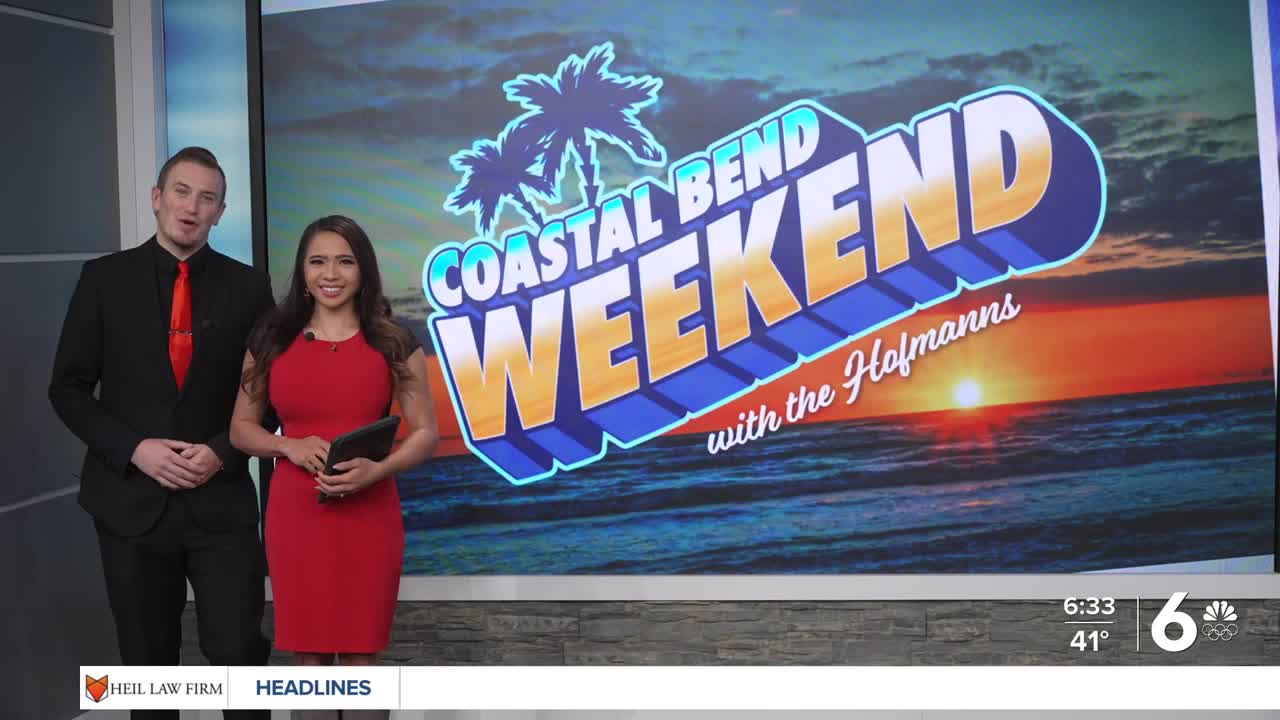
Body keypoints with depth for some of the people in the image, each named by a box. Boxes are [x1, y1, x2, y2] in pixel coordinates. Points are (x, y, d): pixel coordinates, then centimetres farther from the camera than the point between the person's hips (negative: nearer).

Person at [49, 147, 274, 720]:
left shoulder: (248, 286, 1)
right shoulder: (104, 277, 0)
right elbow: (68, 388, 1)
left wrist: (223, 452, -12)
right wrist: (134, 449, -12)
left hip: (220, 499, 0)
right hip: (131, 498, 1)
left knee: (239, 650, -3)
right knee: (146, 659, 13)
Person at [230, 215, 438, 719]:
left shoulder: (393, 345, 1)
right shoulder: (271, 342, 5)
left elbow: (426, 434, 2)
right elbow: (241, 428, 11)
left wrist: (376, 470, -16)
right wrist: (291, 446, -10)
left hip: (368, 516, -1)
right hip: (295, 515, 2)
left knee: (360, 657, 3)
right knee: (307, 656, 8)